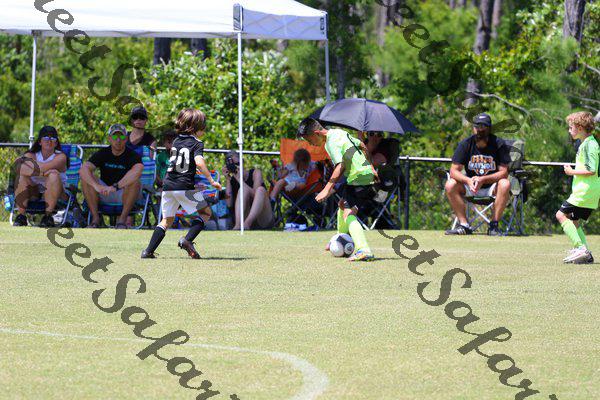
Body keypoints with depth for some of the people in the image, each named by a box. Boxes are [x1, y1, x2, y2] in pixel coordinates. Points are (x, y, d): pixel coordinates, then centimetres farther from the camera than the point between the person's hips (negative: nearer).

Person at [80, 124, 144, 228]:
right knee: (86, 179, -21)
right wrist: (97, 186, -37)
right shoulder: (102, 154, -1)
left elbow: (137, 171, -34)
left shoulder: (133, 156, -10)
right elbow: (83, 170, -17)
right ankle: (95, 218, -18)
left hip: (125, 194, -3)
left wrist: (115, 187, -43)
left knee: (134, 182, -33)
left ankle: (122, 219, -24)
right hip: (104, 195, 3)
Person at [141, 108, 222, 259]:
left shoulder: (176, 141, 16)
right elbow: (199, 162, -20)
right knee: (205, 212, 10)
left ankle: (148, 251, 5)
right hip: (185, 186, -6)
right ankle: (187, 240, -9)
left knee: (167, 219, 16)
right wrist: (211, 181, -17)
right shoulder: (197, 143, -4)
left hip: (168, 185, 6)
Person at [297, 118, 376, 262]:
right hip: (367, 173, 10)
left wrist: (327, 189, -32)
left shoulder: (332, 143, -17)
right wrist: (371, 167, 32)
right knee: (342, 204, 29)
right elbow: (362, 146, 25)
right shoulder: (340, 132, 14)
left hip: (358, 178, -10)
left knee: (348, 214, -20)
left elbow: (340, 166, -29)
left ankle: (364, 250, -40)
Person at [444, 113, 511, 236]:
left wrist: (482, 180, -35)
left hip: (491, 187, -3)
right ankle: (464, 225, -20)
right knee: (450, 185, -22)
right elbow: (454, 170, -11)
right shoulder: (466, 144, -6)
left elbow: (503, 172, -19)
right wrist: (468, 181, -32)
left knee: (505, 184, -34)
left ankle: (494, 226, -27)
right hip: (470, 188, 3)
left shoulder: (499, 144, -12)